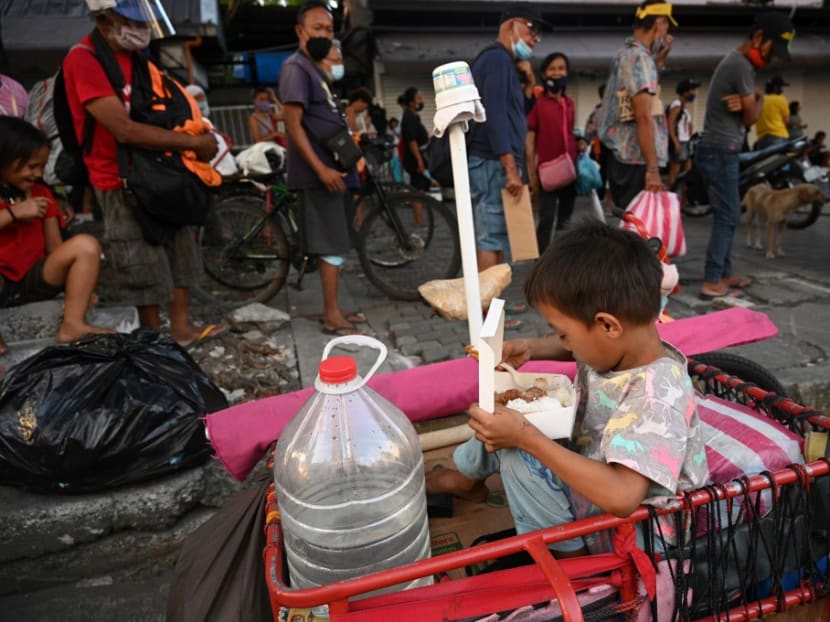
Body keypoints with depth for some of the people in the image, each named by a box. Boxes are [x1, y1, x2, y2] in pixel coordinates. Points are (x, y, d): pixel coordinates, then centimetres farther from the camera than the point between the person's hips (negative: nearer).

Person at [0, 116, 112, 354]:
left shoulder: (41, 194, 9)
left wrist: (80, 284, -7)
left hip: (33, 281, 5)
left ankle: (72, 324, -23)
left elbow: (55, 247, 5)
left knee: (86, 244, -17)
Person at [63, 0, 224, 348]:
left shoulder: (132, 54, 9)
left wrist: (198, 139, -2)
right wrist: (193, 142, -23)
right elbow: (124, 129, -27)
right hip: (121, 183, -8)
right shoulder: (83, 60, -19)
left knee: (179, 250, 12)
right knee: (146, 268, 0)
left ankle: (181, 327, 24)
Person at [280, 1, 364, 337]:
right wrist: (320, 168, -24)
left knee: (337, 244, 11)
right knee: (334, 245, -9)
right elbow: (293, 124, -17)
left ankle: (332, 309, 19)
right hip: (319, 173, -9)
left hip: (334, 169, 9)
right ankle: (332, 316, -2)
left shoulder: (316, 69, 22)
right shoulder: (296, 67, -8)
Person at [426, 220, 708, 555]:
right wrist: (531, 348, -5)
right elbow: (578, 348, 14)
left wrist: (525, 437, -39)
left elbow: (620, 497, -43)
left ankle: (566, 554, -5)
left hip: (617, 531, -8)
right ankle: (466, 477, 28)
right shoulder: (621, 346, -11)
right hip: (588, 467, 8)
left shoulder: (657, 398, -35)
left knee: (516, 457, -26)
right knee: (503, 414, 4)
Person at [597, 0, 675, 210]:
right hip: (636, 159, -10)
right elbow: (643, 116, -22)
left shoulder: (626, 53, 17)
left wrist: (659, 59, 19)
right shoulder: (639, 57, -13)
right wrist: (653, 169, -26)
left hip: (624, 155, 10)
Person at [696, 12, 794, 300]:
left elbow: (746, 110, 14)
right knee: (727, 216, -9)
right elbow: (752, 117, -10)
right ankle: (712, 282, -7)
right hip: (721, 151, -10)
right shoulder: (742, 65, -15)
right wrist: (759, 100, 10)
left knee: (727, 215, 13)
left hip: (716, 149, 10)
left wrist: (744, 102, -8)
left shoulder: (735, 61, 18)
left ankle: (724, 274, 21)